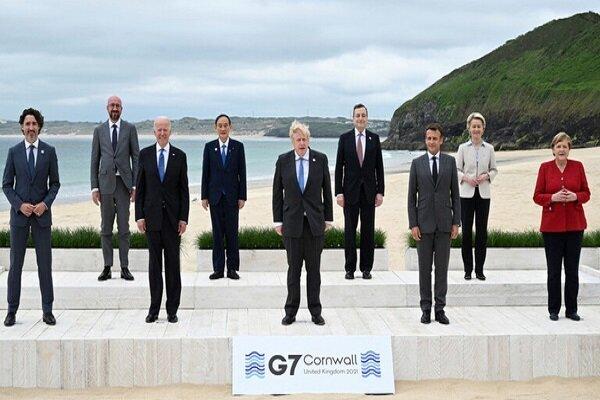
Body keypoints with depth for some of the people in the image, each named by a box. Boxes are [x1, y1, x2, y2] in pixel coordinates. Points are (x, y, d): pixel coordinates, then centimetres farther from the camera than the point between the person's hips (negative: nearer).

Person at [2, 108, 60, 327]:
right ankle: (12, 311, 10)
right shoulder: (14, 152, 3)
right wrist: (19, 205, -10)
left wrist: (45, 203, -10)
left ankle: (47, 311, 9)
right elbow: (6, 184, 4)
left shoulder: (49, 151, 4)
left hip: (42, 213, 0)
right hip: (19, 213, 0)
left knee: (45, 264, 2)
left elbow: (55, 183, 6)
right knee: (15, 264, 3)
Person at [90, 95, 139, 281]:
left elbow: (136, 157, 3)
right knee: (106, 228, 4)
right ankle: (107, 267, 10)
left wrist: (135, 185, -5)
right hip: (105, 182, 1)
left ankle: (124, 268, 6)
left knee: (124, 227, 1)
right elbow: (95, 160, 8)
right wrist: (94, 187, 1)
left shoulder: (130, 129, 4)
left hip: (124, 182, -1)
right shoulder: (99, 130, 8)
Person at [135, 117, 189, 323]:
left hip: (173, 216, 0)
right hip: (152, 216, 1)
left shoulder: (179, 156, 3)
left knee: (173, 263, 3)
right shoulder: (145, 154, 4)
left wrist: (184, 218, -4)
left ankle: (172, 309, 10)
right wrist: (139, 216, -1)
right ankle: (154, 309, 10)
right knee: (154, 262, 5)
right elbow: (140, 187, 5)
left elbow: (184, 189, 2)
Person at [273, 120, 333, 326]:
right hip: (292, 222, 0)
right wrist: (278, 221, 2)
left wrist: (328, 218, 4)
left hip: (315, 222, 0)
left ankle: (315, 311, 13)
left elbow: (327, 190, 5)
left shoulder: (320, 159, 1)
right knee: (294, 268, 4)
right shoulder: (283, 160, 1)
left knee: (314, 268, 6)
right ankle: (291, 312, 12)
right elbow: (277, 192, 4)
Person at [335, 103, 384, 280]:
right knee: (349, 230, 2)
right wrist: (339, 192, -5)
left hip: (369, 191, 1)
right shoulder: (344, 138, 2)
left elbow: (379, 167, 6)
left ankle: (366, 268, 10)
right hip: (350, 191, -1)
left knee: (368, 230, 4)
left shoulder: (374, 138, 5)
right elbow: (339, 167, 1)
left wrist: (380, 191, -1)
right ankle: (350, 268, 9)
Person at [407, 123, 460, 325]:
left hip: (444, 223, 1)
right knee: (425, 268, 4)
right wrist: (413, 224, -5)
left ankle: (440, 309, 10)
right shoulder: (417, 163, 3)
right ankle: (426, 309, 11)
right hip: (424, 223, -1)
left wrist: (456, 222, -1)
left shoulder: (450, 161, 5)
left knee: (442, 267, 4)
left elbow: (455, 194, 6)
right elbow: (411, 196, 2)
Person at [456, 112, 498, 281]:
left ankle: (479, 270, 11)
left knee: (482, 232, 3)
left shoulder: (489, 148, 5)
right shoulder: (463, 148, 2)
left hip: (483, 193, 1)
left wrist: (486, 176, -10)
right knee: (466, 231, 0)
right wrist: (466, 178, -14)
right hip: (466, 193, -1)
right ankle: (468, 269, 9)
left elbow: (494, 169, 10)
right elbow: (457, 169, 4)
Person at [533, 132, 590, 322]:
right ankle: (554, 310, 12)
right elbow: (537, 196, 1)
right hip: (552, 225, -1)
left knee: (572, 269, 5)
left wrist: (575, 196, -13)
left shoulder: (578, 166, 4)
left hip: (574, 224, 1)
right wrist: (553, 197, -16)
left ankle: (571, 309, 15)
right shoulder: (545, 167, 1)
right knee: (554, 270, 2)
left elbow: (586, 193, 8)